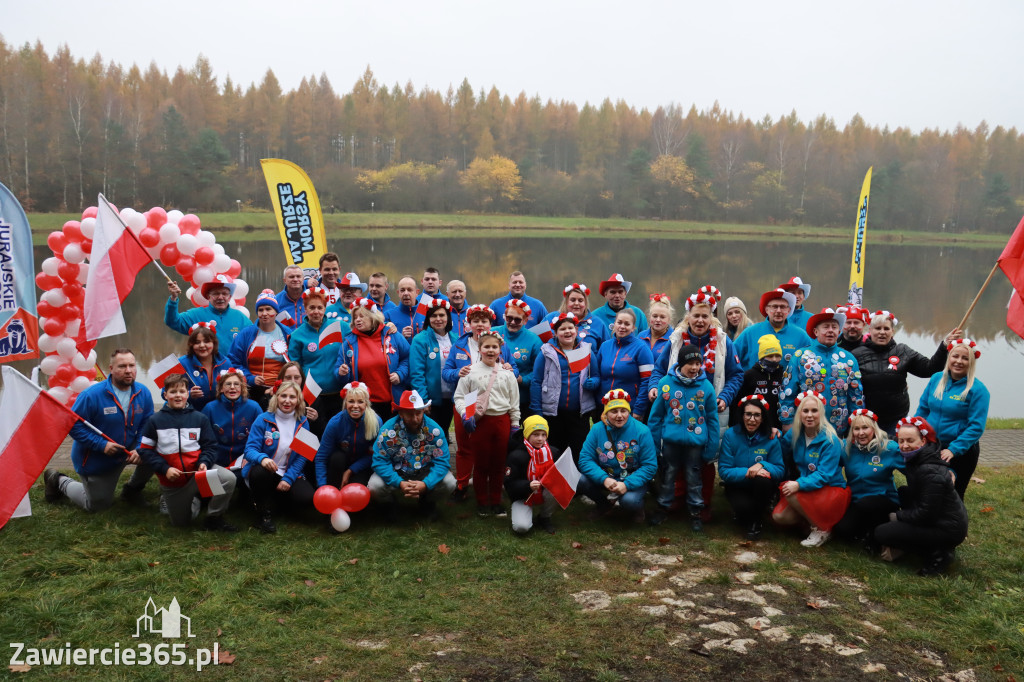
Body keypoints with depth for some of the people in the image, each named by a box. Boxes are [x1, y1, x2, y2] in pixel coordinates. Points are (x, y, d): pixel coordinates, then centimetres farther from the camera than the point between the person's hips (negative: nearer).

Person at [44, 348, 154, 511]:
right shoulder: (92, 395, -25)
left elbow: (147, 425, -6)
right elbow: (74, 425, -22)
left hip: (125, 452, 4)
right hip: (95, 460, -4)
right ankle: (59, 481, 39)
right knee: (98, 506, 11)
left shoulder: (143, 393, -11)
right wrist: (102, 444, -30)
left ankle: (132, 489, 8)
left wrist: (139, 449, -23)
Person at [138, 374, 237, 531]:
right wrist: (165, 468, -14)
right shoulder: (155, 420, 0)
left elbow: (210, 446, 2)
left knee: (228, 478, -29)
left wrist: (204, 462, -19)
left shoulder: (200, 418, 1)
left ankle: (214, 518, -8)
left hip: (197, 472, 0)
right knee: (180, 522, 10)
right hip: (172, 480, 0)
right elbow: (145, 450, -2)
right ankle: (166, 497, 44)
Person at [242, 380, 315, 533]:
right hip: (265, 471, -2)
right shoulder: (264, 419, -6)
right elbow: (250, 449, -12)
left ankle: (273, 501, 11)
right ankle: (264, 515, -12)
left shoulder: (302, 423, 3)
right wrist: (262, 458, -36)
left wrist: (288, 478, -13)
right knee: (260, 472, -39)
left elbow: (302, 456, 1)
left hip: (290, 474, 3)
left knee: (306, 498, -24)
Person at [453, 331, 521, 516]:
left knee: (499, 464, 8)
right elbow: (459, 396, 1)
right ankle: (482, 502, 19)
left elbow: (514, 401, 11)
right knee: (480, 464, 5)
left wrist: (515, 424, 8)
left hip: (502, 421, 2)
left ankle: (496, 502, 21)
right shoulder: (471, 371, 0)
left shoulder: (507, 373, 7)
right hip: (479, 422, -2)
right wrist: (465, 415, -14)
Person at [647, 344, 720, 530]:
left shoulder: (706, 386, -6)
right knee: (667, 475, 14)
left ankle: (695, 512, 27)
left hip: (696, 442, 0)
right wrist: (654, 443, -1)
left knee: (694, 478, 11)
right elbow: (656, 415, 0)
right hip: (670, 440, 1)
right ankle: (663, 507, 32)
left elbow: (712, 419, 0)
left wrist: (711, 449, -1)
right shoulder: (666, 383, -6)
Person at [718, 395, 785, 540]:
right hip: (737, 487, -1)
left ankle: (756, 522, -7)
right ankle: (746, 521, 9)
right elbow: (723, 471, -14)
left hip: (760, 489, 1)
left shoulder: (771, 439, -10)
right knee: (743, 507, -33)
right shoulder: (730, 435, -12)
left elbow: (780, 470, -10)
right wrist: (747, 472, -29)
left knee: (763, 479, -34)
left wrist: (762, 465, -30)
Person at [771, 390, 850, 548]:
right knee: (779, 516, -16)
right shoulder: (796, 434, 0)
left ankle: (822, 530, -10)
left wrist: (799, 484, -37)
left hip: (833, 492, -5)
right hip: (807, 490, 5)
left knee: (792, 494, -30)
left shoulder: (830, 440, -17)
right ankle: (813, 516, 10)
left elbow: (824, 475, -23)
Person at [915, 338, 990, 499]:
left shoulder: (978, 389, -14)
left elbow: (976, 426, -16)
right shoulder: (936, 379, 0)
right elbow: (923, 409, 10)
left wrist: (953, 449, -23)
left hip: (961, 452, -4)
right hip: (930, 447, 4)